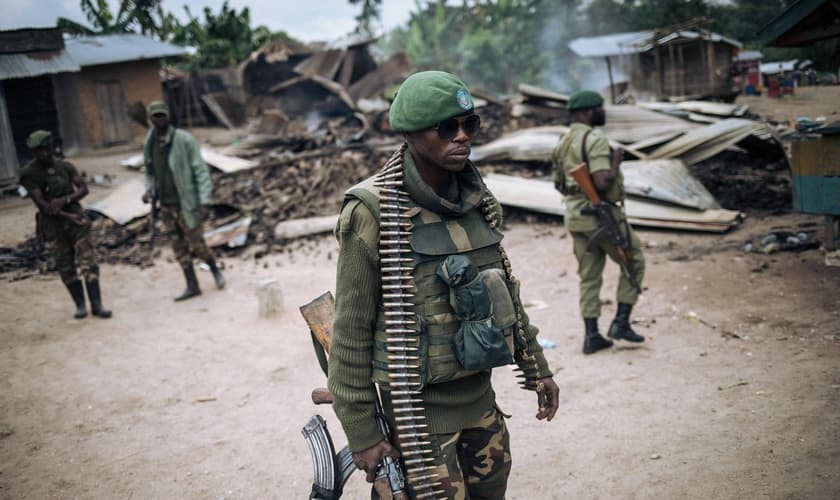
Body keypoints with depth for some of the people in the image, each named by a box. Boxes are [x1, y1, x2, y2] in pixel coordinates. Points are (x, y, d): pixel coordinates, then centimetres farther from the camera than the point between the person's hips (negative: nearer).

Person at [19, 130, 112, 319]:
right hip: (52, 225, -1)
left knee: (88, 261, -6)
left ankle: (97, 305, -4)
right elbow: (41, 204, -12)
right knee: (66, 268, 5)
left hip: (76, 217, 1)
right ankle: (80, 305, 17)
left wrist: (65, 199, -20)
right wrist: (69, 216, -15)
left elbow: (83, 188, -2)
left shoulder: (65, 166, 3)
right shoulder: (29, 173, -7)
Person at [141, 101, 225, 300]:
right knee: (179, 247, 8)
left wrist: (204, 202, -18)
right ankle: (192, 286, 18)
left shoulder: (184, 139, -12)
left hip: (187, 203, -5)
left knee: (196, 245, -1)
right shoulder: (150, 144, 5)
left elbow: (201, 171, -12)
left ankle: (215, 269, 27)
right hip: (166, 206, 5)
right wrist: (149, 190, -3)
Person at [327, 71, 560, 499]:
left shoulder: (474, 197, 2)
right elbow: (351, 332, -13)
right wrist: (361, 434, -10)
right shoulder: (374, 213, -17)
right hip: (421, 405, -6)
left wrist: (536, 367, 16)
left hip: (481, 395, 6)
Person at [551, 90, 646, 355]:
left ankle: (591, 336, 14)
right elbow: (603, 182, -27)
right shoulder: (595, 139, -17)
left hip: (575, 216, 8)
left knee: (589, 276, 13)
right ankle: (621, 322, 10)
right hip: (603, 215, -8)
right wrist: (616, 161, -11)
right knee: (634, 263, 12)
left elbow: (558, 183, 17)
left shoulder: (563, 143, 10)